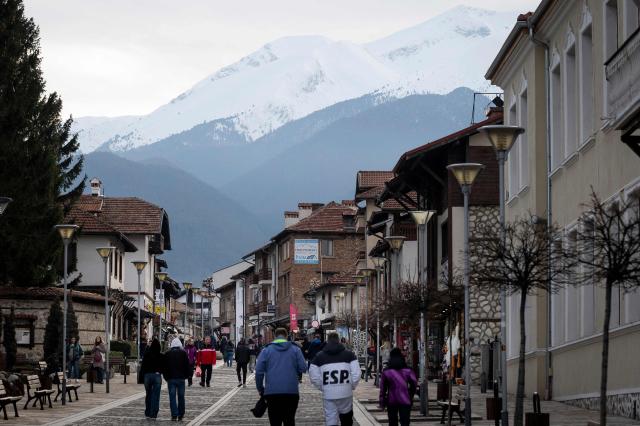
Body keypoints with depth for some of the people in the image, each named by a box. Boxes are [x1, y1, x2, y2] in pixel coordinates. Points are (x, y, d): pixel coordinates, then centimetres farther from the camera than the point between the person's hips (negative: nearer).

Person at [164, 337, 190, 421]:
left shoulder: (167, 354, 2)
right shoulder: (183, 353, -1)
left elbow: (165, 367, 5)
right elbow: (188, 365, 0)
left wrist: (166, 377, 11)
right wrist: (187, 375, 10)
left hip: (171, 378, 0)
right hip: (181, 378, 0)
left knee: (172, 397, 1)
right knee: (181, 397, 8)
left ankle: (174, 415, -8)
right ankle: (180, 415, 9)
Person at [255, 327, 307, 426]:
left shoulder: (266, 350, 5)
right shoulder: (295, 349, 6)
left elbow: (259, 371, -1)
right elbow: (303, 368, 0)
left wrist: (260, 389, 7)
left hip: (272, 392, -1)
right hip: (292, 392, 1)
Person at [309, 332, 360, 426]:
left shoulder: (319, 356, 5)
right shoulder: (349, 354, 4)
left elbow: (314, 377, 0)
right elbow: (356, 374, -4)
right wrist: (352, 386, 11)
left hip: (328, 395, 0)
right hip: (345, 394, 0)